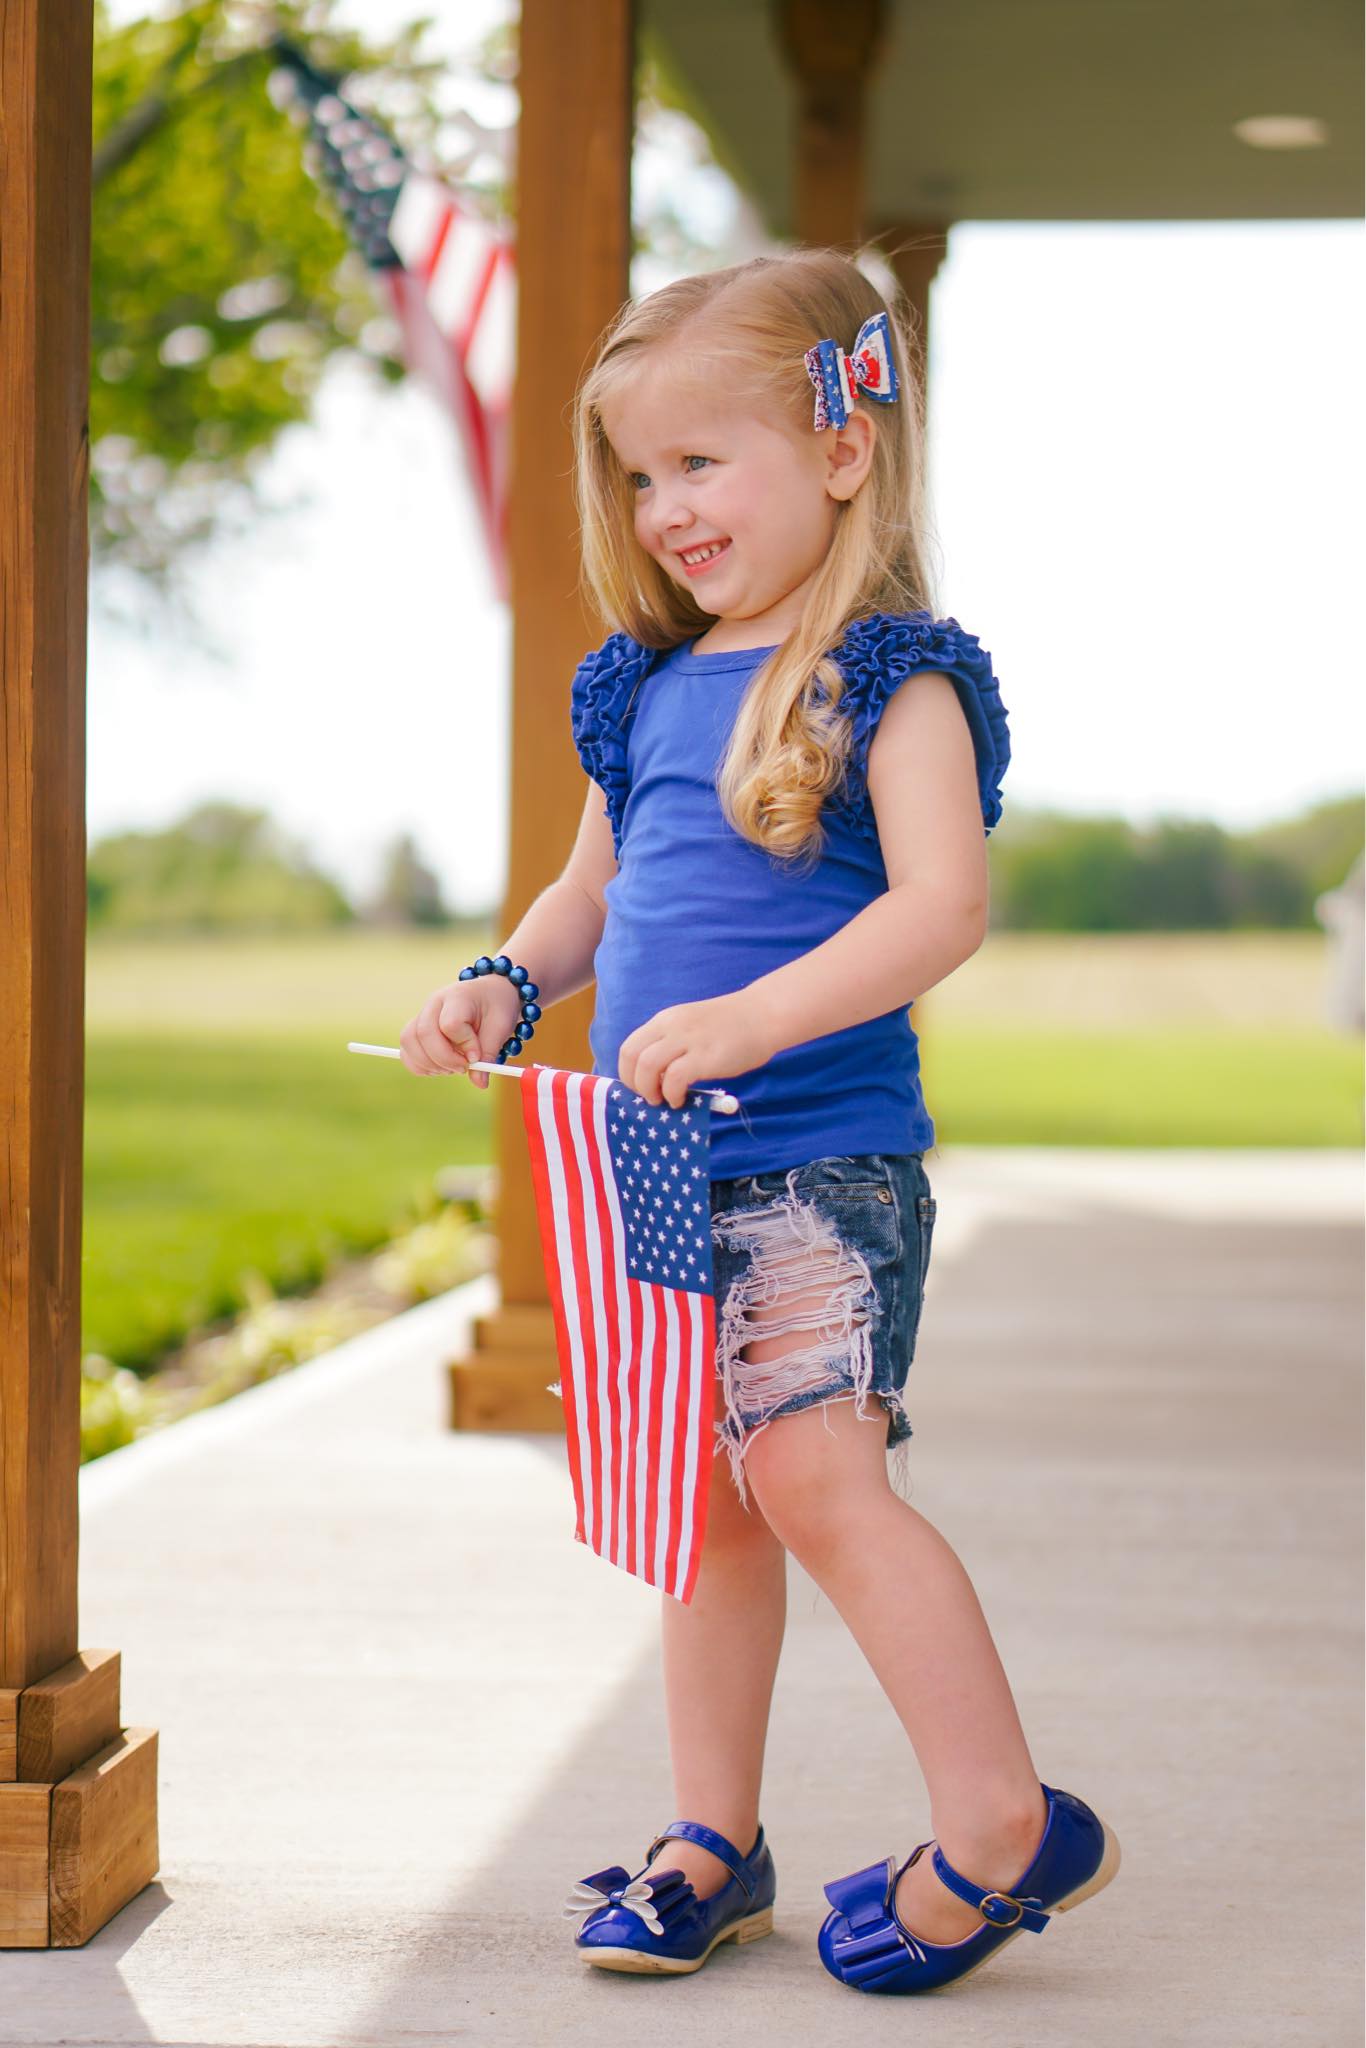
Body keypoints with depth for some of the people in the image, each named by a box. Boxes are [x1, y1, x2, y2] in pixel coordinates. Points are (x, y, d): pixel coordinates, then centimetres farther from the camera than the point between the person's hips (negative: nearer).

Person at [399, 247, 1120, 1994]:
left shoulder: (892, 677, -8)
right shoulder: (644, 688, 14)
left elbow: (944, 901, -20)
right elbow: (590, 893, 24)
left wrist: (750, 1017, -29)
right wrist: (505, 982, 4)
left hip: (821, 1156, -7)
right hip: (658, 1164, 7)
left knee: (814, 1471, -14)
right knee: (697, 1497, 12)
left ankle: (1002, 1821, -3)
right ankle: (712, 1840, 22)